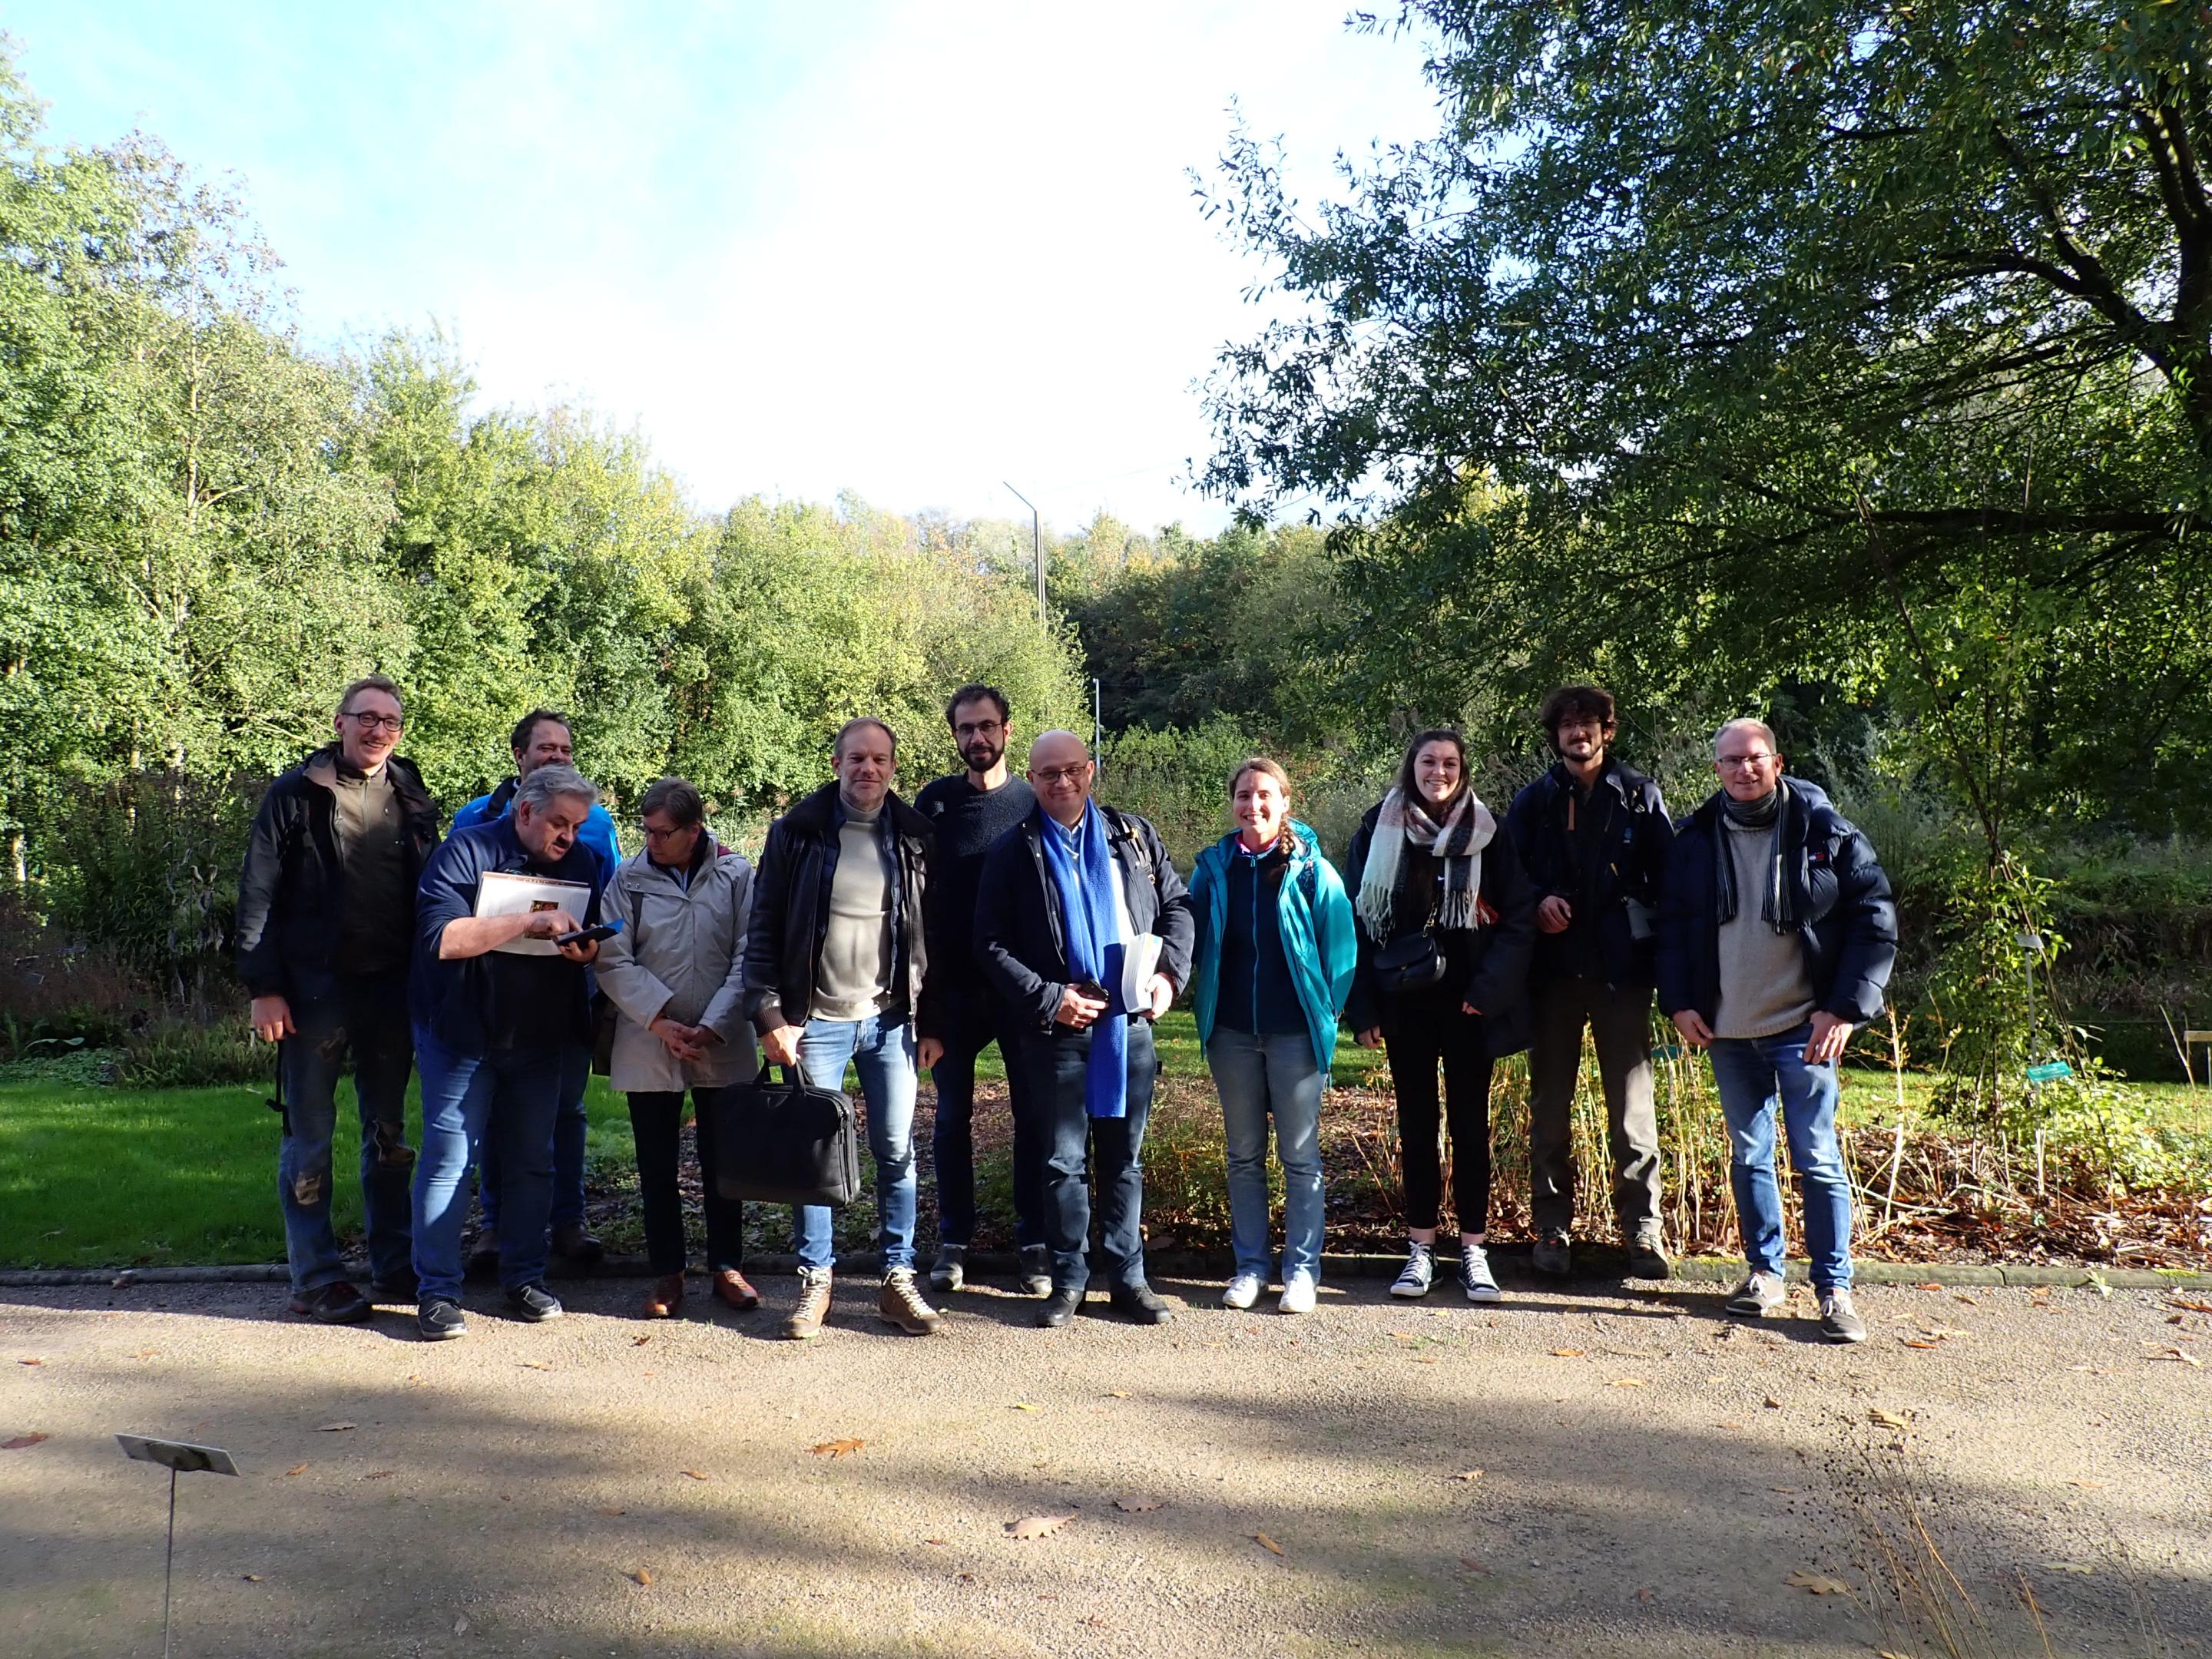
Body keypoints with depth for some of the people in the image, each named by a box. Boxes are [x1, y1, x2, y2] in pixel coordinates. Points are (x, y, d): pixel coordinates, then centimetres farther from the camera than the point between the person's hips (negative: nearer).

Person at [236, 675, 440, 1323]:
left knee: (389, 1131, 12)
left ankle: (395, 1266, 23)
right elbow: (258, 894, -5)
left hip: (391, 985, 4)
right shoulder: (297, 794, -3)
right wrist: (264, 987, -11)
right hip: (315, 985, -4)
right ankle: (315, 1278, 14)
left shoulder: (413, 799, 8)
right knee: (310, 1135, 4)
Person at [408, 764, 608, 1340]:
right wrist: (529, 922, -26)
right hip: (462, 1033, -4)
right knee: (449, 1156, -3)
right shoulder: (466, 851, -9)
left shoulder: (584, 862, 7)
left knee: (532, 1160, 9)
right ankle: (438, 1290, 6)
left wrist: (585, 950, -11)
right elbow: (441, 937, -21)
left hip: (543, 1037, 5)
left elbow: (598, 942, 14)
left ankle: (524, 1278, 20)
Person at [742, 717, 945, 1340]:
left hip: (891, 1021, 2)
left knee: (897, 1152, 5)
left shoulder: (915, 838, 5)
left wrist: (931, 1023, 5)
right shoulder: (797, 832, -1)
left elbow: (934, 934, 8)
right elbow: (764, 930, -1)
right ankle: (815, 1281, 19)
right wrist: (771, 1015, -8)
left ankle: (898, 1280, 16)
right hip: (817, 1020, -1)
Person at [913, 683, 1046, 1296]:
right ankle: (953, 1241, 18)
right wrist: (924, 976, -5)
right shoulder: (935, 800, 3)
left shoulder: (1033, 802, 3)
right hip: (955, 987, 0)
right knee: (952, 1114, 7)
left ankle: (1034, 1241, 16)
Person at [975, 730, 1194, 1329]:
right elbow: (991, 944, -3)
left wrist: (1169, 972, -2)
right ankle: (1068, 1280, 20)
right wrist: (1048, 999, -12)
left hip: (1131, 1024, 2)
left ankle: (1128, 1276, 22)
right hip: (1057, 1030, -2)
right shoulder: (1014, 851, 0)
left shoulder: (1132, 834, 8)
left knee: (1125, 1158, 11)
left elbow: (1177, 904, 13)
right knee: (1064, 1161, 6)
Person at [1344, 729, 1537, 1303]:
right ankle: (1421, 1248, 17)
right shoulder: (1378, 832, 2)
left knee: (1470, 1125, 6)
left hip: (1466, 1004, -1)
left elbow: (1519, 917, 0)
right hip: (1404, 1004, 1)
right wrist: (1363, 1006, -3)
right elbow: (1354, 919, 3)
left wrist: (1488, 989, -11)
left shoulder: (1487, 835, 1)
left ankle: (1474, 1249, 16)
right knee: (1416, 1126, 8)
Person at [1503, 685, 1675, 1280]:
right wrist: (1537, 903, -10)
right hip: (1553, 970, 2)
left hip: (1621, 970, -1)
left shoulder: (1640, 796, 6)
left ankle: (1642, 1226, 11)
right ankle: (1553, 1227, 16)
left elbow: (1666, 877, 2)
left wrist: (1663, 957, -8)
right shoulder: (1533, 801, 10)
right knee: (1549, 1105, 7)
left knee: (1633, 1106, 0)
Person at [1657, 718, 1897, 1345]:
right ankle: (1765, 1270, 26)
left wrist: (1845, 1009, -11)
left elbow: (1875, 921, -4)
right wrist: (1679, 1003, 0)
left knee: (1818, 1158, 0)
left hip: (1803, 1028, -3)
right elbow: (1671, 923, 9)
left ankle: (1834, 1287, 11)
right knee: (1749, 1154, 12)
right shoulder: (1696, 838, 3)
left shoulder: (1825, 833, -6)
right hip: (1727, 1030, 3)